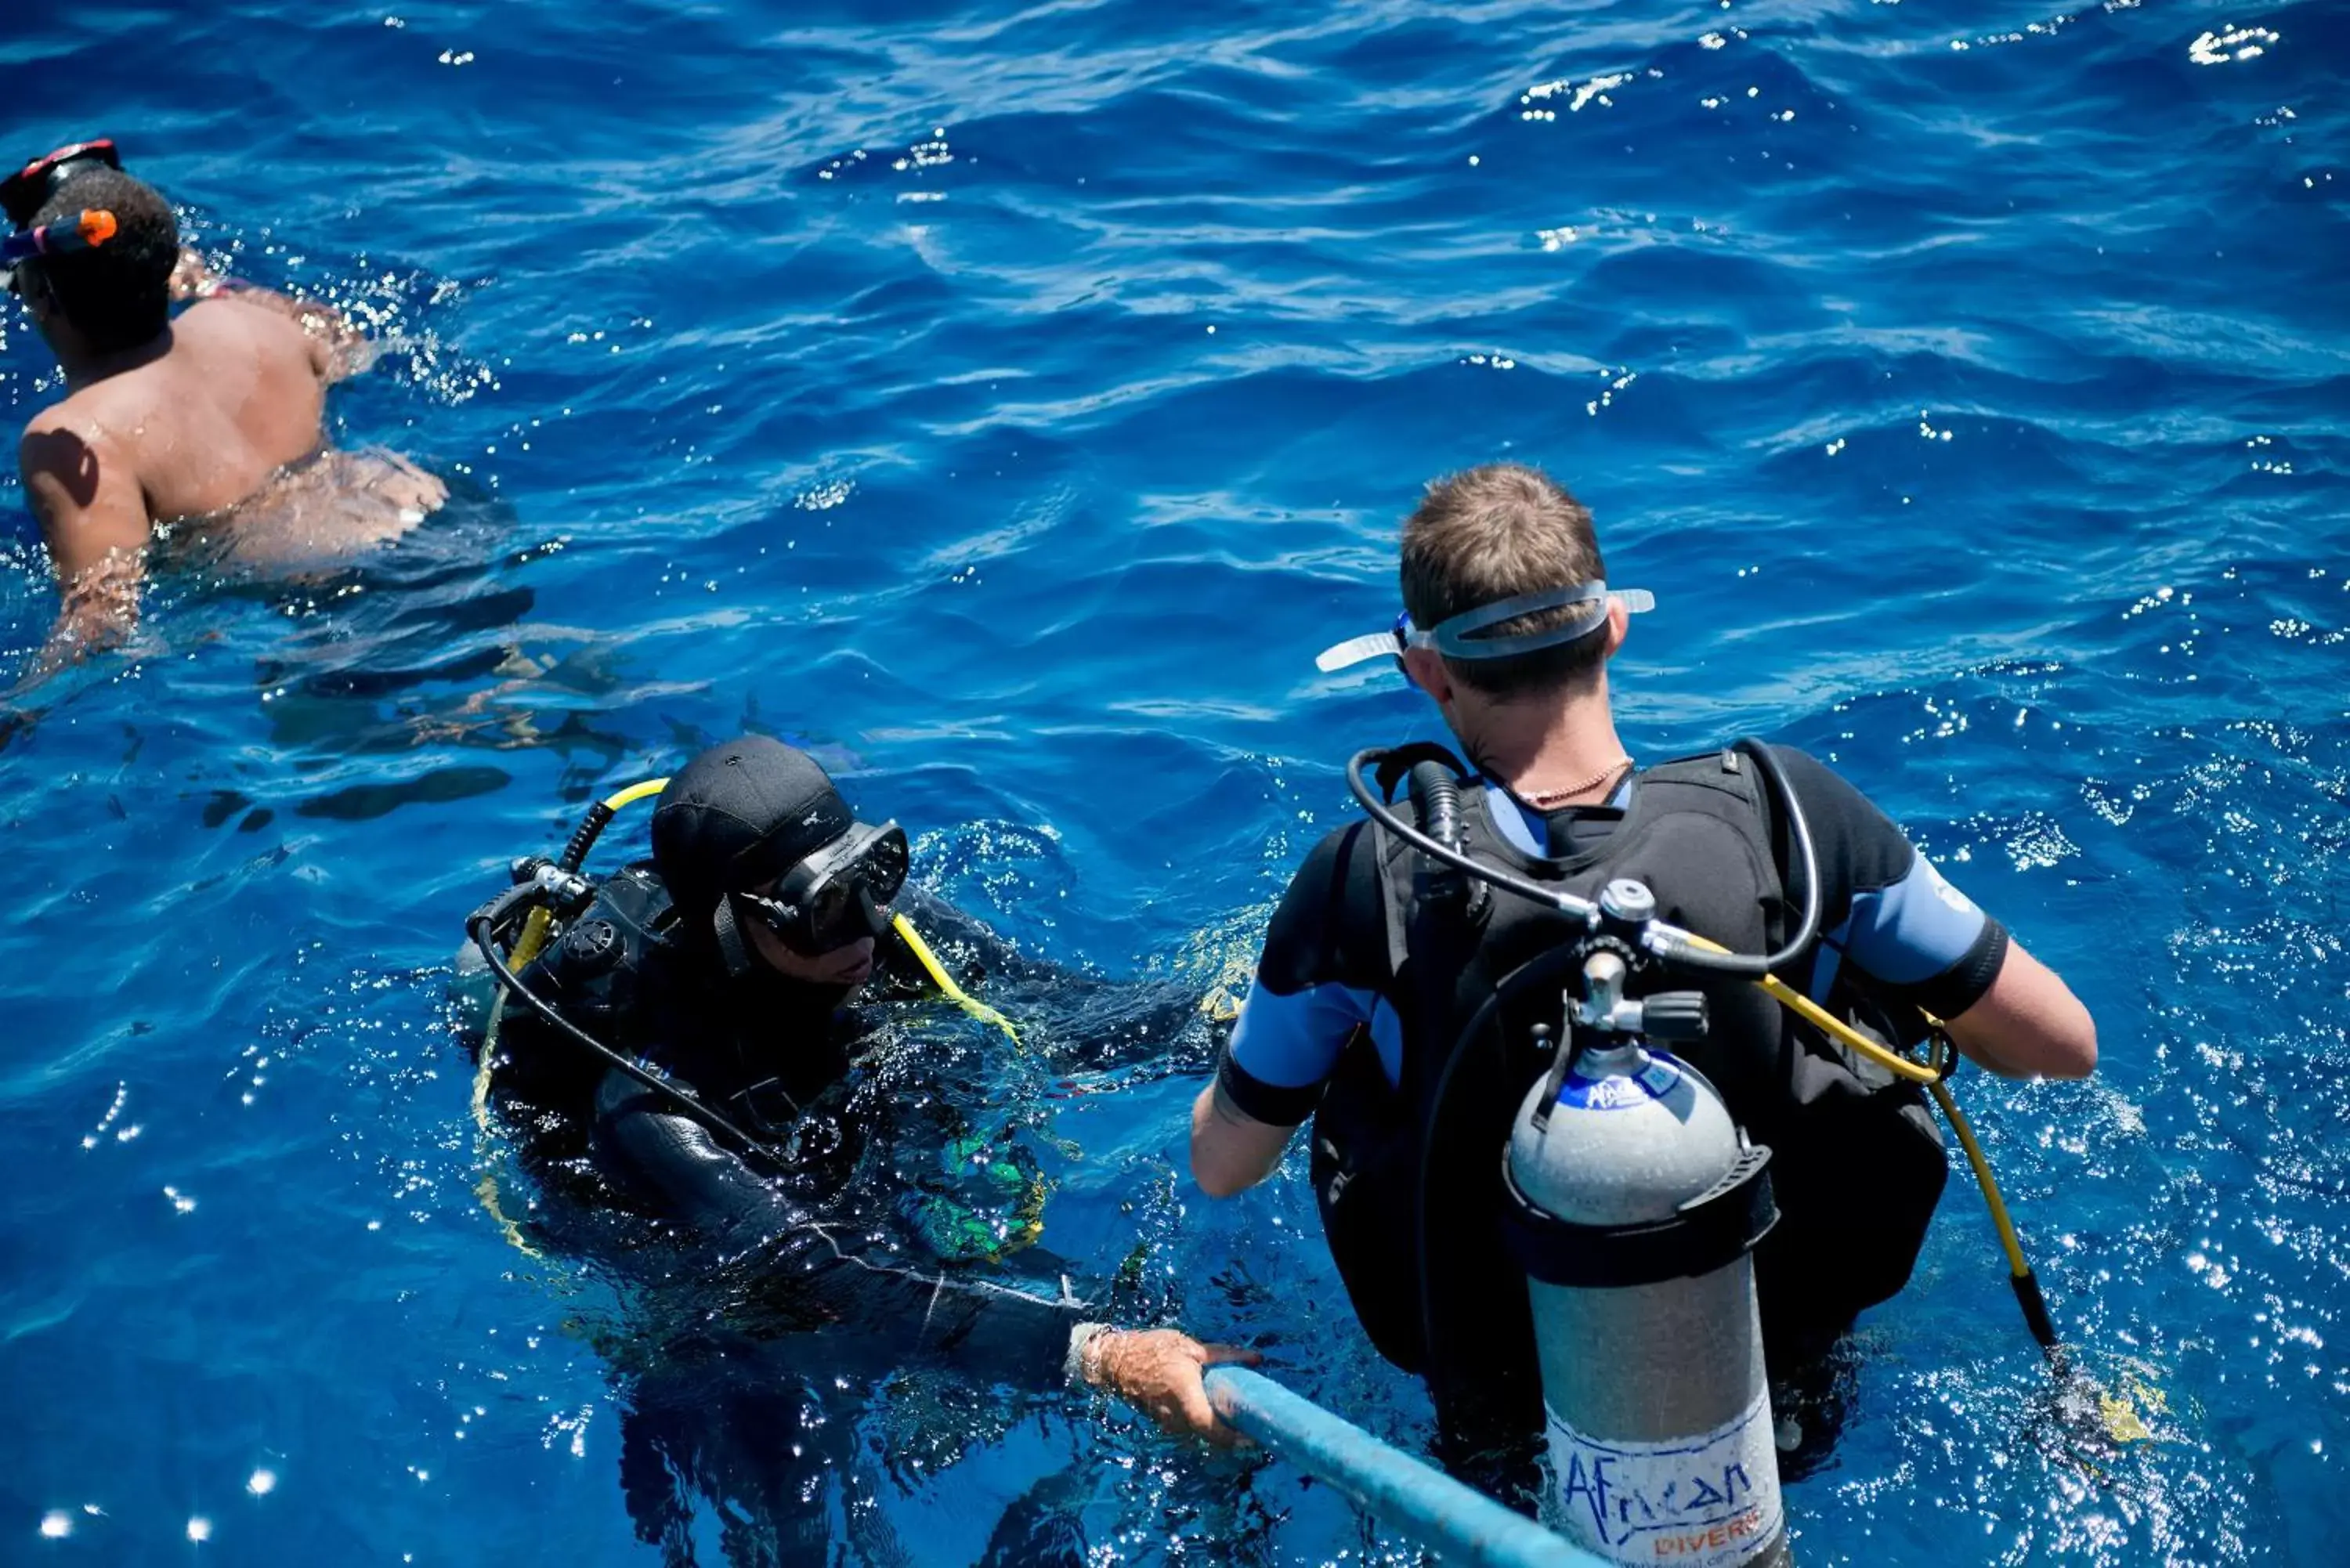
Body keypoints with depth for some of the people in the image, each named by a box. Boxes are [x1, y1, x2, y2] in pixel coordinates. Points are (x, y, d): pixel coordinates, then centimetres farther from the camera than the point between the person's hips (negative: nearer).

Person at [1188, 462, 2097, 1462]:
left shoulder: (1367, 883, -22)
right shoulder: (1779, 809, -22)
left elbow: (1219, 1168, -6)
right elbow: (2064, 1045, -11)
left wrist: (1252, 1041, 17)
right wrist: (1927, 1012, 12)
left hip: (1505, 1390, 0)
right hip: (1788, 1342, 1)